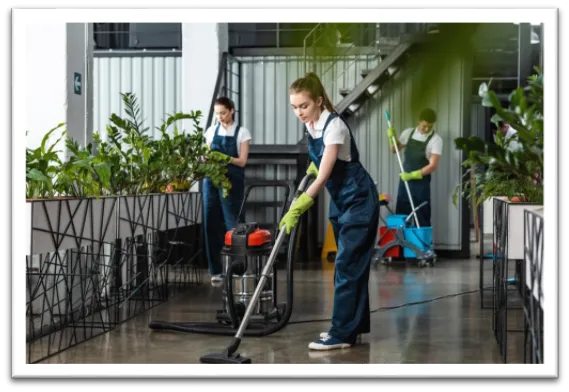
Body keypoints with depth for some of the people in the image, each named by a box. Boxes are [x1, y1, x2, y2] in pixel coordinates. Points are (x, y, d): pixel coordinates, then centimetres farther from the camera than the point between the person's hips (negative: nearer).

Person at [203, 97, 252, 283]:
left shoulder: (242, 132, 1)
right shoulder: (211, 131, 11)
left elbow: (242, 161, -6)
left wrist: (224, 157, -22)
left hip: (232, 182, -3)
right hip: (211, 180, 3)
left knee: (231, 224, -7)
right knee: (211, 225, 0)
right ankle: (216, 270, 6)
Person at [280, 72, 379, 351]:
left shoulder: (333, 126, -25)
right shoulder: (310, 125, 0)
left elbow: (323, 176, -31)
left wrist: (296, 209, -36)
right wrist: (311, 167, 4)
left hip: (358, 199, -9)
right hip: (340, 199, 9)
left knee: (347, 265, -9)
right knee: (351, 264, 13)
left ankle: (342, 334, -6)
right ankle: (354, 326, 20)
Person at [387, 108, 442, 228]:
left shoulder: (436, 139, -10)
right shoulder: (408, 133, 4)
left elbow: (433, 165, -17)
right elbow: (394, 149, 17)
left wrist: (412, 175, -23)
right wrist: (392, 137, -2)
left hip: (421, 183, -5)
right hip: (404, 180, 5)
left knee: (422, 219, -1)